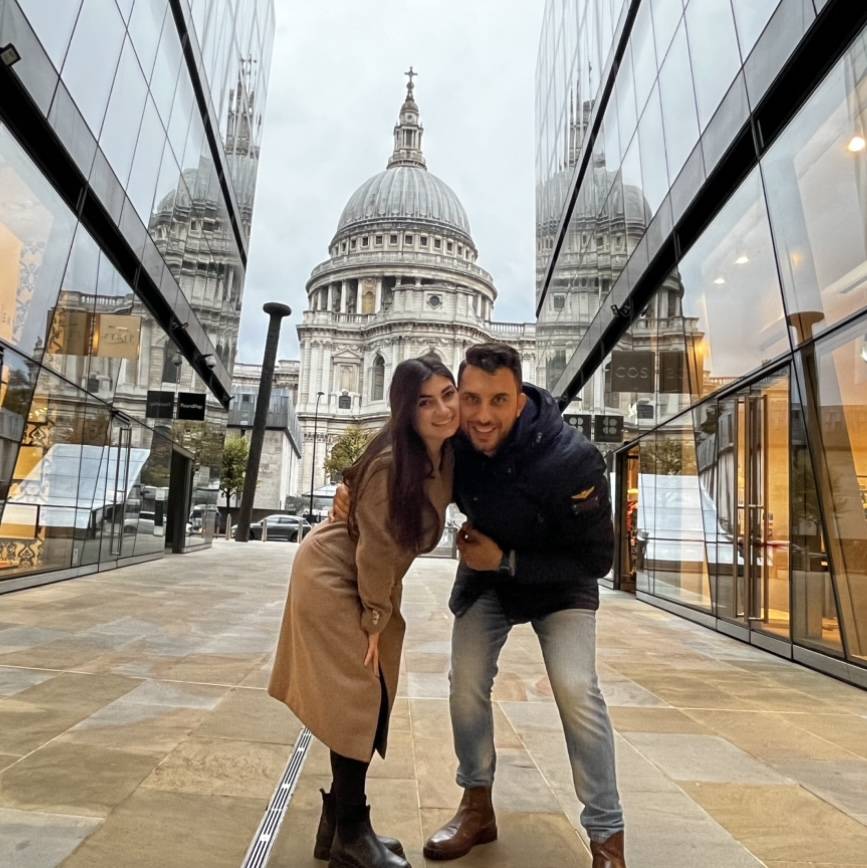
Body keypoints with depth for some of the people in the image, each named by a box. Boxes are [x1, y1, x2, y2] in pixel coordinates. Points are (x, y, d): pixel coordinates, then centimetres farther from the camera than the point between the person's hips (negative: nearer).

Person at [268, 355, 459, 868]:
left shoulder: (449, 456, -5)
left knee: (371, 700, 11)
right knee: (355, 700, -4)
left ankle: (340, 820, 27)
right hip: (332, 577, -8)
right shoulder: (392, 463, -28)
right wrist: (375, 621, -14)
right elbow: (375, 548, -22)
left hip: (369, 584, 8)